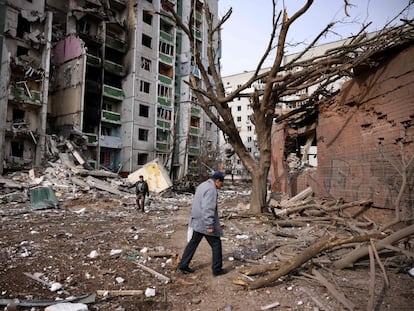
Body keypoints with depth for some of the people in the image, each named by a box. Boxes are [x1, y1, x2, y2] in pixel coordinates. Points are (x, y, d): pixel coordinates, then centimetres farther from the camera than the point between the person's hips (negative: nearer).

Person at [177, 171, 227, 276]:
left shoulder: (202, 185, 12)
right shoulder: (211, 189, -20)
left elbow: (195, 204, 18)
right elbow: (208, 209, -26)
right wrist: (210, 226, -24)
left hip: (197, 222, 10)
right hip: (205, 223, -9)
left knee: (193, 243, 17)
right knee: (216, 245, 5)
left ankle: (183, 265, 23)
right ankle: (217, 269, 14)